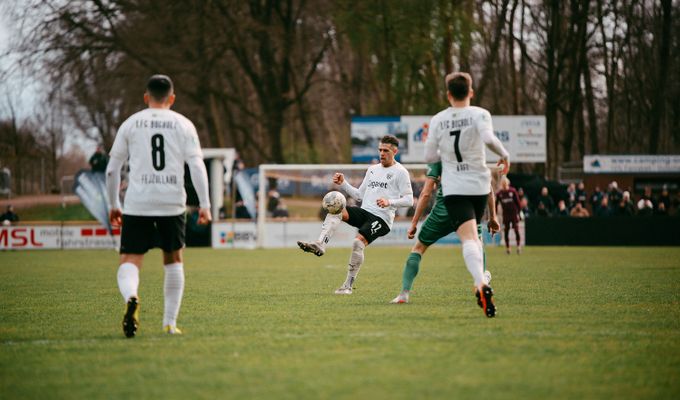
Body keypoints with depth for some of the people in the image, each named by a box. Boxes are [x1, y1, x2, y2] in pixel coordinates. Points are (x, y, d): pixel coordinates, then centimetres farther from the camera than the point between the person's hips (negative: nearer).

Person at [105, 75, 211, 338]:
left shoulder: (130, 124, 8)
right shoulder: (183, 124, 7)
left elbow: (112, 169, 8)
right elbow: (197, 166, -3)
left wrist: (113, 205, 17)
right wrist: (204, 205, -1)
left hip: (137, 204, -1)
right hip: (172, 203, 1)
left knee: (130, 261, 0)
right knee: (174, 260, 18)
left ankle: (131, 298, -33)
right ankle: (170, 322, 17)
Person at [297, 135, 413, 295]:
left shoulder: (400, 172, 0)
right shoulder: (372, 169, 21)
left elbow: (409, 200, -7)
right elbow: (359, 194, 24)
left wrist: (389, 202, -23)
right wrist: (343, 183, 10)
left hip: (382, 218, -6)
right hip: (364, 211, 6)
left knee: (358, 242, -27)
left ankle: (348, 285, -16)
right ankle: (320, 245, -36)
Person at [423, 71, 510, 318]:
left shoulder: (438, 120, 3)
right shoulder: (479, 114, -3)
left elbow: (429, 156, 6)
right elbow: (488, 138, -22)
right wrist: (504, 155, -5)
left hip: (453, 188, -1)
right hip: (479, 185, 1)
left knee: (468, 238, -14)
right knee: (473, 235, 23)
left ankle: (481, 284, -37)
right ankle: (480, 283, 19)